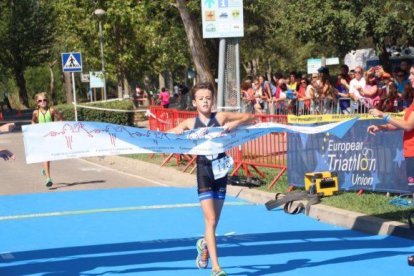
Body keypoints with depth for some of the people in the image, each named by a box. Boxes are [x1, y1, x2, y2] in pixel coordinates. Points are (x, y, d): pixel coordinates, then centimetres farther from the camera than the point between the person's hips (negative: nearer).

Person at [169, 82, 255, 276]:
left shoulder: (221, 118, 1)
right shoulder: (190, 123, 1)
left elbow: (251, 117, 3)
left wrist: (235, 123, -15)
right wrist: (179, 131, -21)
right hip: (204, 172, -2)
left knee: (215, 220, 14)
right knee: (210, 220, -11)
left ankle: (204, 244, 47)